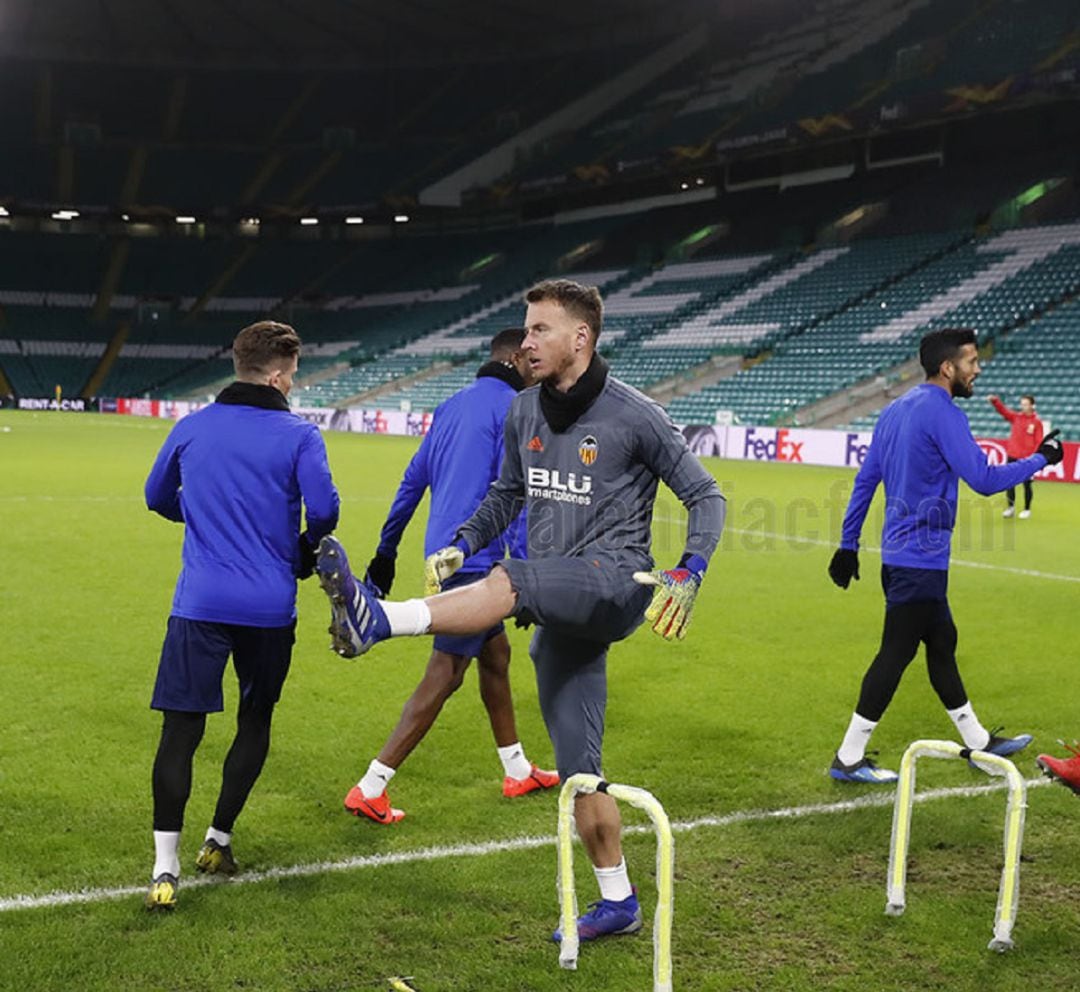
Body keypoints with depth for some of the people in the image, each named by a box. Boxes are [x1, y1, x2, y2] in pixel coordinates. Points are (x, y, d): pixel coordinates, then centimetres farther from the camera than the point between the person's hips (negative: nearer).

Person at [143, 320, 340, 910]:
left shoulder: (191, 428, 5)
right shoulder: (299, 435, -5)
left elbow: (158, 497, 17)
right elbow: (323, 510, -14)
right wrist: (303, 549, 8)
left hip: (200, 603, 1)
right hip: (271, 607, -1)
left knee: (181, 728, 1)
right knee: (255, 721, 18)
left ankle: (165, 868, -5)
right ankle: (219, 841, 25)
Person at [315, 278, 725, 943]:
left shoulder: (633, 415, -8)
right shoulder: (523, 413, 10)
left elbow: (705, 495, -2)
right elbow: (508, 494, 24)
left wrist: (689, 575, -17)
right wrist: (461, 546, 6)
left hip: (617, 581, -6)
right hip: (560, 611, 6)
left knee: (510, 581, -35)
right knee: (577, 768, 7)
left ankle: (377, 620, -51)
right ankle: (618, 903, 19)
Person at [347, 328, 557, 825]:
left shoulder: (454, 405, 16)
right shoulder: (512, 409, -10)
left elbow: (413, 479, 18)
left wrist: (386, 551, 23)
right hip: (474, 555, -10)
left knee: (495, 654, 21)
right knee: (444, 675, -7)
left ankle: (518, 771, 33)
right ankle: (370, 789, -7)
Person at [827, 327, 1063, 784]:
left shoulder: (896, 409, 11)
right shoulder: (942, 413, -16)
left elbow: (865, 480, 13)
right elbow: (984, 479, -20)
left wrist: (848, 543, 17)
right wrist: (1041, 459, -6)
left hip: (901, 556, 10)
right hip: (920, 558, -10)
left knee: (942, 643, 18)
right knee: (895, 654, -3)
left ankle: (978, 741, 32)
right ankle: (848, 759, 3)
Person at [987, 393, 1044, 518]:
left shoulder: (1037, 422, -4)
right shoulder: (1016, 416, 6)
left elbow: (1039, 442, -6)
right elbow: (1003, 410, -5)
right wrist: (994, 401, -24)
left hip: (1027, 458, -3)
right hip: (1012, 456, 3)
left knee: (1026, 484, 5)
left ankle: (1027, 509, 17)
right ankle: (1011, 507, 17)